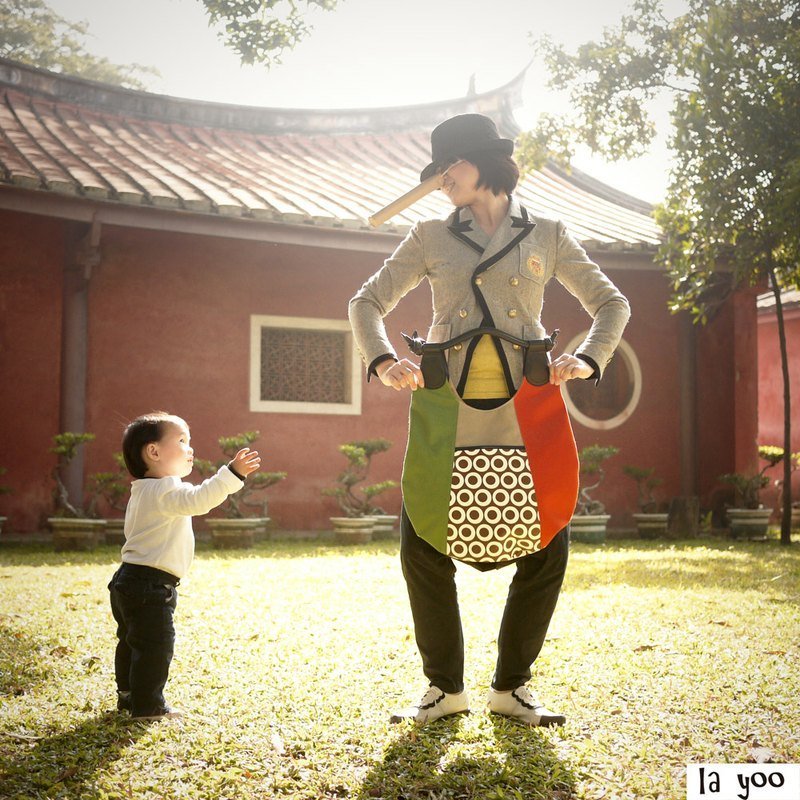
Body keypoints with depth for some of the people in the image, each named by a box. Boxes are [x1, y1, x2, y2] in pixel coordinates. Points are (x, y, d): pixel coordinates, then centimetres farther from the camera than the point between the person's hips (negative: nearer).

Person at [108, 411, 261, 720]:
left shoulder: (144, 492, 16)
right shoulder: (165, 490, -19)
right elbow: (199, 498, -36)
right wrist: (232, 474, -41)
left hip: (130, 580, 11)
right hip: (150, 584, -11)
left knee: (131, 642, 21)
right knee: (155, 646, -5)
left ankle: (128, 695, 33)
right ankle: (147, 706, 0)